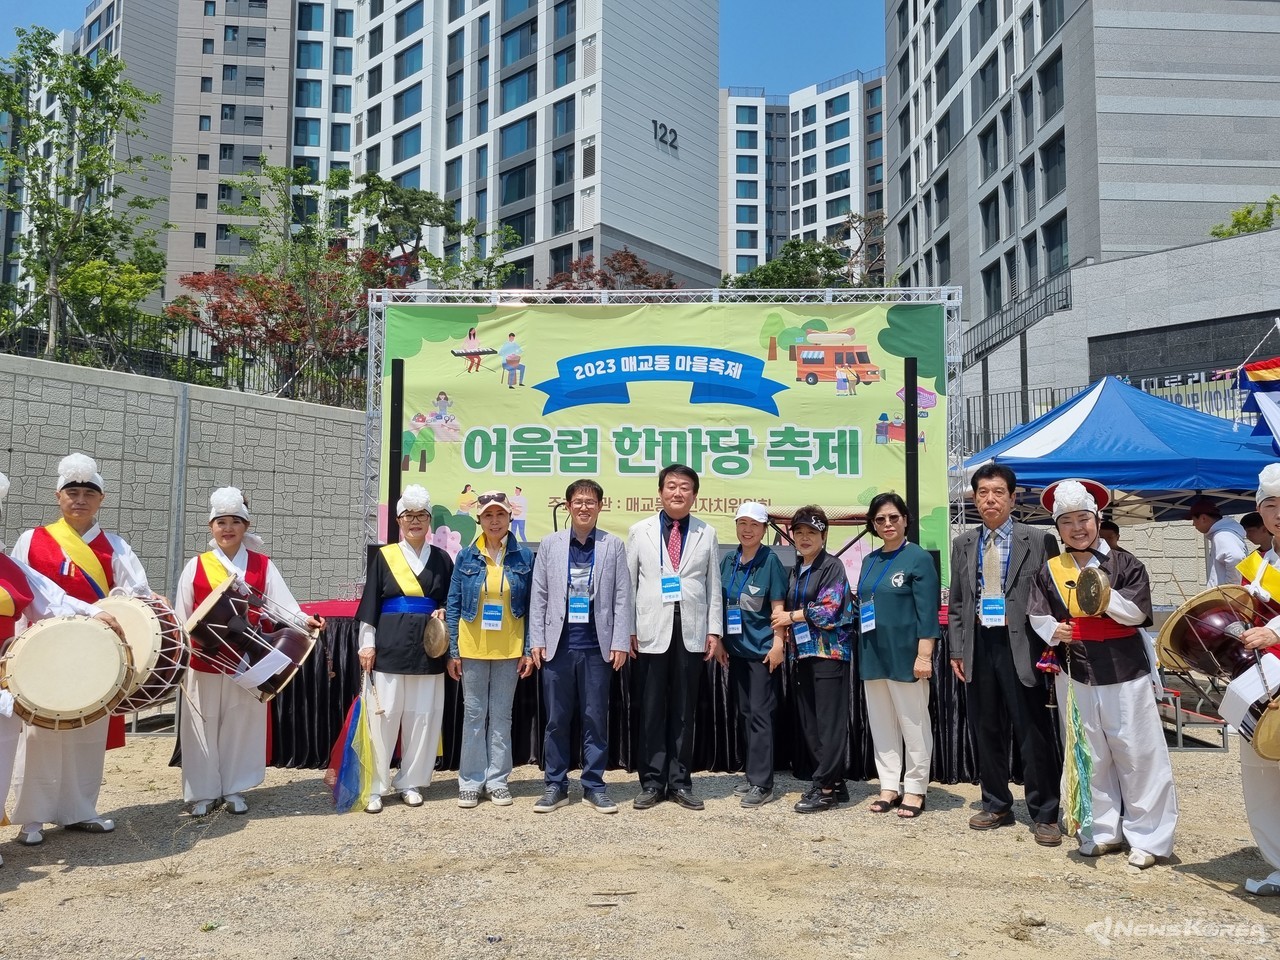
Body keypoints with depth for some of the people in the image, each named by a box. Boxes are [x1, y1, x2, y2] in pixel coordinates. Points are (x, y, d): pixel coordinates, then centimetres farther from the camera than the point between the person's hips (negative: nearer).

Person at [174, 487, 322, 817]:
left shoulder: (262, 566, 4)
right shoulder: (195, 566, 4)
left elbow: (281, 604, -7)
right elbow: (182, 616, 4)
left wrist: (304, 619, -25)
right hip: (204, 661, 0)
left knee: (242, 724, 7)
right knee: (203, 726, 5)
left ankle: (235, 789, 20)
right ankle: (203, 792, 17)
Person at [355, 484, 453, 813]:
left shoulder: (442, 559, 9)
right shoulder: (384, 556, 5)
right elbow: (370, 603, 3)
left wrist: (443, 613, -6)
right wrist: (367, 643, -4)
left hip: (428, 648, 2)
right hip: (389, 647, -2)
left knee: (423, 716, 4)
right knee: (383, 715, -2)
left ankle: (410, 781, 16)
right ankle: (375, 785, 8)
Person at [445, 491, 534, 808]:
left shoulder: (524, 557, 0)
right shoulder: (466, 556, 1)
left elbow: (531, 607, 2)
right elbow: (453, 605, 2)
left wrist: (529, 650, -3)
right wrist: (453, 651, -2)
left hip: (509, 650, 0)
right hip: (472, 649, 0)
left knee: (501, 716, 8)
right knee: (473, 715, 6)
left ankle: (497, 780, 18)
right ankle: (471, 781, 16)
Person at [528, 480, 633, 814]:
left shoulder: (614, 545, 5)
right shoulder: (550, 544, 7)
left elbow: (623, 598, 2)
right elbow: (539, 596, 6)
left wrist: (620, 642, -5)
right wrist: (537, 641, 0)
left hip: (597, 647, 0)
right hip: (558, 645, 1)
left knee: (595, 719, 6)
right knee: (556, 719, 7)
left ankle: (594, 786, 17)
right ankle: (556, 785, 18)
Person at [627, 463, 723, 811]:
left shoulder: (707, 534, 8)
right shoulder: (640, 531, 5)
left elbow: (713, 586, 7)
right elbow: (629, 584, 5)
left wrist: (714, 631, 1)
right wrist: (628, 629, -1)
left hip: (692, 633, 1)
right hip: (652, 632, -1)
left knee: (684, 710, 7)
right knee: (652, 710, 4)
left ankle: (680, 782, 16)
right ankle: (652, 782, 13)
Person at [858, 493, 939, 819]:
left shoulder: (918, 558, -6)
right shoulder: (870, 561, 11)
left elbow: (927, 610, -11)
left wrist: (924, 655, -17)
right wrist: (862, 653, 11)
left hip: (904, 655, -6)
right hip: (873, 655, 6)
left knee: (913, 723, 3)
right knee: (881, 724, 10)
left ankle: (915, 789, 15)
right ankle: (889, 786, 20)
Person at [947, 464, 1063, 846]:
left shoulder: (1038, 540, -2)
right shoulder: (963, 544, 11)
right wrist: (956, 650, 6)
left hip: (1020, 646, -4)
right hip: (979, 646, 4)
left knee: (1034, 732, 0)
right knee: (986, 731, 11)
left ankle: (1044, 814, 13)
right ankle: (996, 805, 26)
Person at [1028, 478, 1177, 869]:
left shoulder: (1124, 563, -2)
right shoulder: (1049, 570, 5)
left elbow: (1137, 612, -7)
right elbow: (1038, 614, 3)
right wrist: (1053, 631, -17)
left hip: (1124, 671, -2)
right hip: (1075, 673, 3)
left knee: (1137, 754, 1)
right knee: (1089, 755, 10)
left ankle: (1149, 836, 12)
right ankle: (1102, 830, 22)